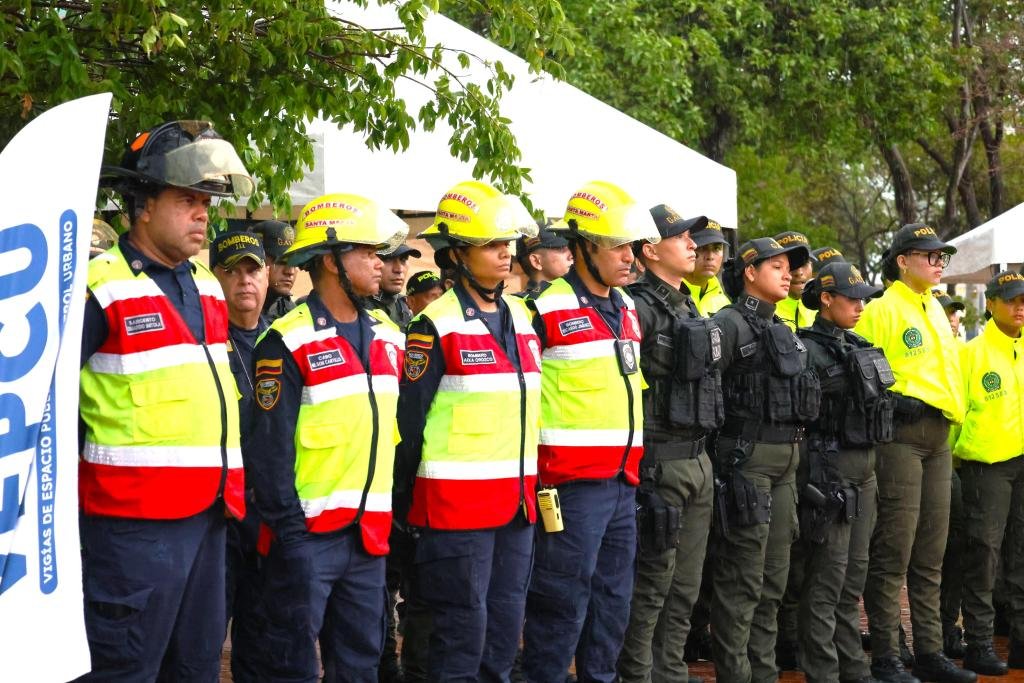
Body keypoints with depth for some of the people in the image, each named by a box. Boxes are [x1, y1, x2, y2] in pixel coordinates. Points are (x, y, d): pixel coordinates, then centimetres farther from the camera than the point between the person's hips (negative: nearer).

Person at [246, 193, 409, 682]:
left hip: (369, 532, 6)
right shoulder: (289, 341, -12)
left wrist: (395, 512, 13)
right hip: (307, 533, -6)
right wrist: (287, 528, -15)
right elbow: (268, 447, -13)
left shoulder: (387, 336, 10)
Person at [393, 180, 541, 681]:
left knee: (506, 622, 13)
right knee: (463, 628, -1)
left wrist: (537, 486, 16)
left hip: (516, 502, 7)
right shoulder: (436, 326, -10)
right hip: (456, 505, -7)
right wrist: (405, 505, -7)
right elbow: (410, 420, -9)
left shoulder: (520, 318, 11)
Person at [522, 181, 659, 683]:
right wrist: (533, 473, -10)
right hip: (572, 485, -8)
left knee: (612, 601, 14)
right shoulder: (548, 310, -11)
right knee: (563, 604, -3)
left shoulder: (626, 307, 14)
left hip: (623, 483, 8)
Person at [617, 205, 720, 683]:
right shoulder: (639, 308, -13)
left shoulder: (686, 308, 16)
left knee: (685, 585, 14)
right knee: (651, 585, -2)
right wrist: (640, 462, -19)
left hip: (698, 460, 9)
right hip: (660, 464, -9)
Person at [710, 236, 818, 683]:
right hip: (747, 459, -9)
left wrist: (795, 455, 20)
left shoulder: (782, 331, 19)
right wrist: (719, 450, -13)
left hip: (786, 461, 9)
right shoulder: (729, 324, -8)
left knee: (774, 578, 12)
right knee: (741, 579, -6)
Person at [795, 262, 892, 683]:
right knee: (826, 580, -3)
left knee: (854, 575, 14)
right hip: (829, 471, -8)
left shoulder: (857, 348, 15)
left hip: (864, 471, 8)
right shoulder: (808, 349, -11)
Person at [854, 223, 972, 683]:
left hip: (937, 436, 8)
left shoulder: (935, 309, 19)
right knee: (893, 552, -6)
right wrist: (896, 399, -18)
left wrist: (952, 408, 15)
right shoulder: (882, 310, -6)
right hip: (900, 433, -8)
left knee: (930, 554, 11)